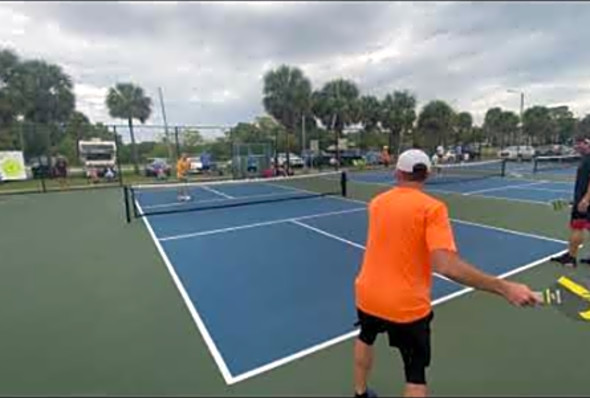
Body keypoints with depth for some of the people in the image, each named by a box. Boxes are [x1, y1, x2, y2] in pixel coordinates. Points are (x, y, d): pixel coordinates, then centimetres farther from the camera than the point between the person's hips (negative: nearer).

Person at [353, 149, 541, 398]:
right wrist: (504, 288, -23)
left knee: (365, 338, 34)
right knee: (416, 375, 18)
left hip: (367, 295, 5)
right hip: (406, 306, -4)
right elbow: (445, 265, -27)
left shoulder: (377, 202, -1)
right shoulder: (431, 207, -16)